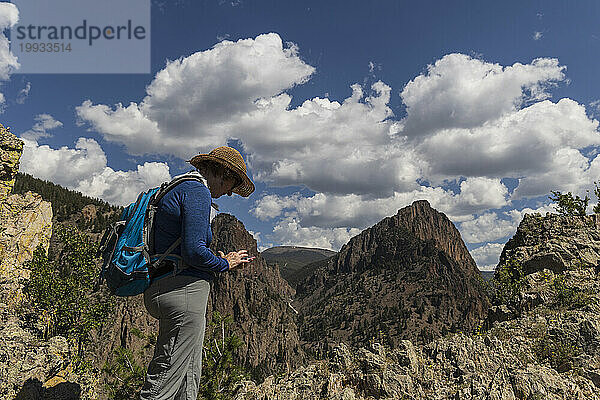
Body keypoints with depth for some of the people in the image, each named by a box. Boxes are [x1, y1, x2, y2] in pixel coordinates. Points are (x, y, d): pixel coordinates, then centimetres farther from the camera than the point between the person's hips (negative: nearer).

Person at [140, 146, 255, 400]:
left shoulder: (175, 192, 20)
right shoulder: (198, 192, -11)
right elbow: (192, 250, -21)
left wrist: (221, 262, 19)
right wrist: (224, 264, -3)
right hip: (183, 291, -10)